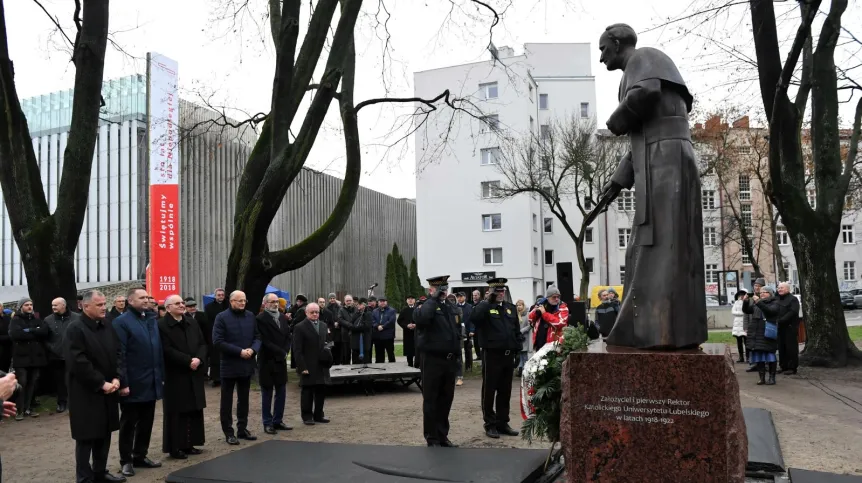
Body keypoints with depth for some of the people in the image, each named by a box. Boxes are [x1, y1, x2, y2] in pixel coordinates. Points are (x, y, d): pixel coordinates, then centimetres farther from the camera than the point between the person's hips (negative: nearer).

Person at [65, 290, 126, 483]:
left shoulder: (107, 326, 8)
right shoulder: (75, 329, -14)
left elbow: (118, 353, 8)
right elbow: (78, 363, -19)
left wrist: (116, 378, -6)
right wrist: (101, 383, -17)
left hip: (108, 390, 7)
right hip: (86, 393, -7)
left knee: (104, 434, 14)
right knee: (86, 437, 2)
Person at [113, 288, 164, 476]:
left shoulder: (152, 320, 11)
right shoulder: (121, 322, -10)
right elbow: (119, 355, -14)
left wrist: (161, 375, 9)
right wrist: (123, 382, -17)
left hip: (151, 383, 6)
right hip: (132, 384, -6)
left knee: (146, 422, 14)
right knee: (129, 423, 7)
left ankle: (140, 456, 27)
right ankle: (126, 460, 19)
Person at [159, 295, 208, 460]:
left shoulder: (192, 322, 9)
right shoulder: (162, 325, -10)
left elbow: (203, 343, 7)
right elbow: (167, 350, -18)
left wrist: (199, 359, -12)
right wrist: (188, 360, -19)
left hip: (194, 374, 6)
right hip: (175, 375, -6)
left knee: (195, 410, 10)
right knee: (176, 412, 0)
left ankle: (189, 444, 21)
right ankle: (175, 447, 9)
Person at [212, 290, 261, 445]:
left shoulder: (250, 316, 6)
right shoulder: (222, 317, -9)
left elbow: (257, 337, 7)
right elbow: (218, 341, -16)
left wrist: (252, 349, -14)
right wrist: (239, 351, -19)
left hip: (247, 365, 5)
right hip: (229, 366, -5)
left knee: (244, 400, 14)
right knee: (227, 401, 4)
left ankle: (242, 429, 25)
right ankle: (228, 432, 12)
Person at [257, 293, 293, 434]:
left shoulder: (283, 318, 10)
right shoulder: (261, 319, -12)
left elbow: (288, 337, 10)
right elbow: (265, 341, -17)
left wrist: (285, 352, -6)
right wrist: (281, 353, -13)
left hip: (281, 361, 6)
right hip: (267, 361, -6)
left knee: (281, 393, 9)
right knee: (267, 394, 4)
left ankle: (278, 421, 19)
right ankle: (268, 423, 12)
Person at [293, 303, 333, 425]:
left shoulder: (323, 326, 13)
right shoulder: (300, 327, -6)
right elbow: (297, 350, -10)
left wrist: (328, 346, -2)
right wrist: (302, 367, -15)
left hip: (322, 366, 6)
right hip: (308, 367, -6)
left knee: (321, 391, 11)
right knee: (307, 392, 2)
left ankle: (318, 415, 23)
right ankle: (307, 417, 13)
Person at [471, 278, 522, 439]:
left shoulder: (511, 308, 13)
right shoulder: (485, 307, -4)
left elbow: (517, 331, 15)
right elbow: (474, 318, -26)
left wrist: (518, 351, 9)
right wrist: (488, 302, -22)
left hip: (508, 355, 5)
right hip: (492, 354, -5)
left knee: (505, 391, 12)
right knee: (489, 391, 3)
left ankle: (503, 423, 22)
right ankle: (490, 424, 12)